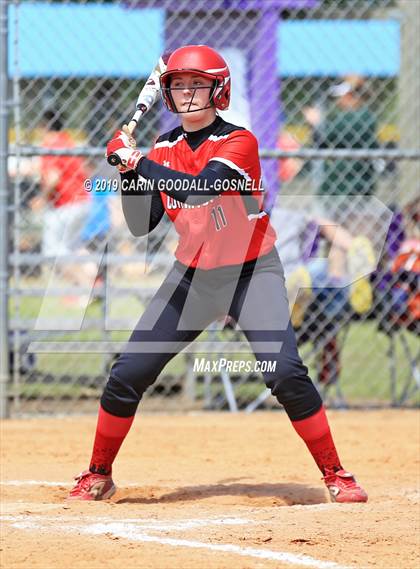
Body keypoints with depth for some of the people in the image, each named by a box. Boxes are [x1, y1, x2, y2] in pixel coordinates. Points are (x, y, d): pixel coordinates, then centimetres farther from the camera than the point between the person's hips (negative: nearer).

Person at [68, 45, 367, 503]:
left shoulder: (238, 141, -14)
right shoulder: (164, 150, 3)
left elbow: (199, 187, -31)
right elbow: (141, 225, 0)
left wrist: (139, 162, -25)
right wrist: (128, 170, -13)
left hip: (252, 272, -5)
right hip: (192, 276, 5)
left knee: (285, 373, -21)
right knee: (127, 375, -2)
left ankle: (336, 475, -8)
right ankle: (98, 477, 16)